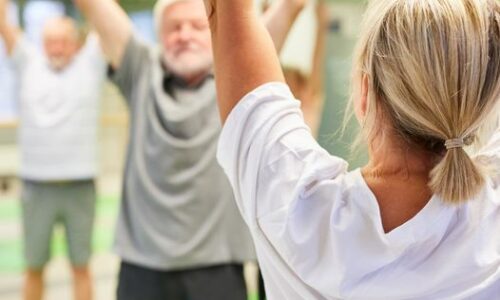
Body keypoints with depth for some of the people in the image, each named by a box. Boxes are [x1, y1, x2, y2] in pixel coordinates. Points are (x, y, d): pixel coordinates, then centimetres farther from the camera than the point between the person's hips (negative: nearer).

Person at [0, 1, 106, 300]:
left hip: (80, 185, -1)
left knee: (80, 266, 8)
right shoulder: (29, 62, 6)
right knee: (34, 267, 9)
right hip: (36, 184, 1)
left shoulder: (90, 63, 3)